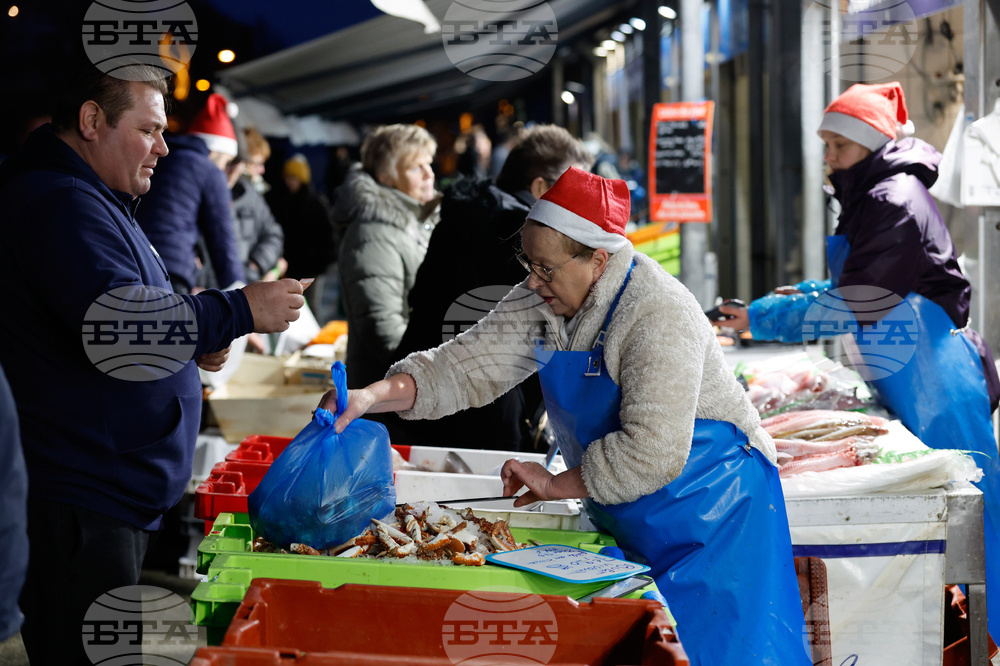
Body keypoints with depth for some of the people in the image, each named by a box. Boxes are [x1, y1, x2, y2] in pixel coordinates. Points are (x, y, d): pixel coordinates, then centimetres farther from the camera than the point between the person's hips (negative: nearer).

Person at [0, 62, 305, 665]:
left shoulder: (88, 198, 21)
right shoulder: (61, 204, -16)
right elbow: (113, 329, -29)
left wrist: (191, 343, 11)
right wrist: (240, 312, -20)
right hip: (79, 503, -11)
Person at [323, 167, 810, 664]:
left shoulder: (658, 316, -26)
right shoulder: (544, 302, -2)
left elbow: (652, 453, -31)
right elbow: (468, 366, -3)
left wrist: (556, 485, -20)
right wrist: (374, 396, -19)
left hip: (710, 513, -7)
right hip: (627, 524, 7)